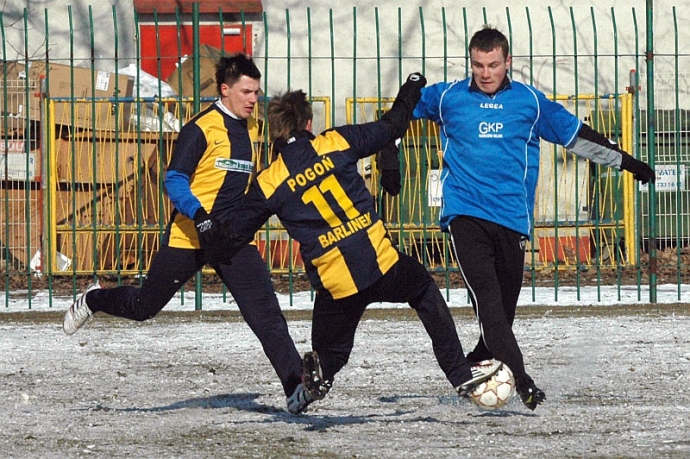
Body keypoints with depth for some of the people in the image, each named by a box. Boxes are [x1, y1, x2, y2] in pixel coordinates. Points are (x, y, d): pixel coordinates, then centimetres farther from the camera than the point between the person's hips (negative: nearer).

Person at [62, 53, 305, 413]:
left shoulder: (250, 129, 9)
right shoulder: (201, 129, -13)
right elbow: (174, 182, -17)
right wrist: (200, 217, -30)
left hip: (233, 238, 5)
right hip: (188, 236, -5)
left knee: (265, 312, -10)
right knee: (143, 306, 11)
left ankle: (295, 382, -12)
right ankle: (94, 300, 40)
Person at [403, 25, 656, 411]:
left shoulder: (530, 101, 8)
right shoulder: (448, 97, 5)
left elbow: (576, 135, 16)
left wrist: (627, 162, 19)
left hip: (512, 218, 2)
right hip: (465, 214, -2)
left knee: (505, 304, 3)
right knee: (486, 295, -19)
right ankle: (518, 376, -27)